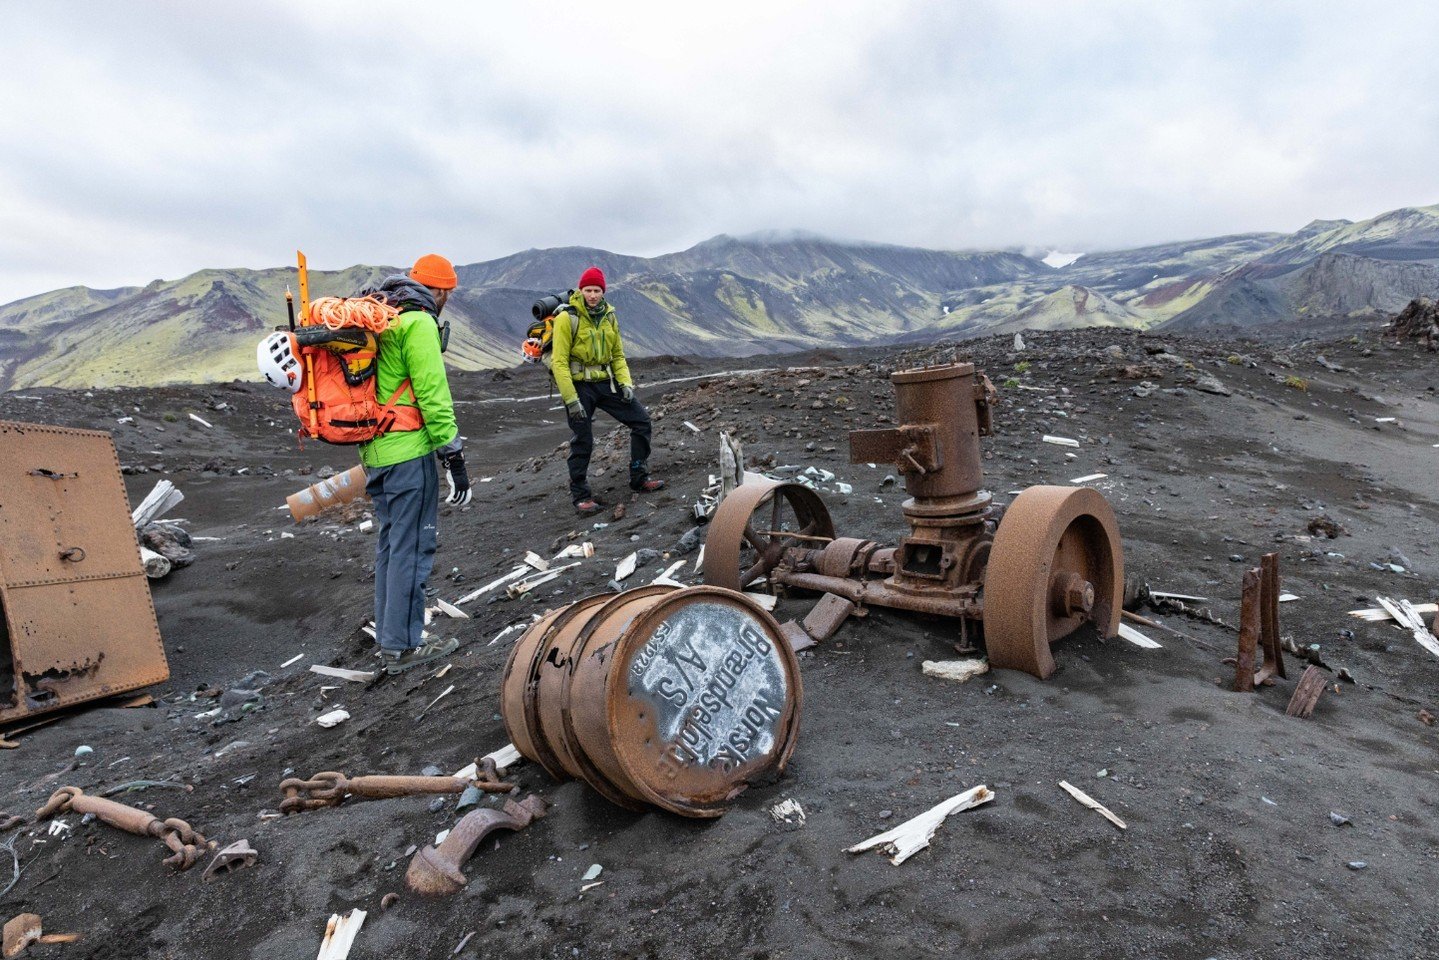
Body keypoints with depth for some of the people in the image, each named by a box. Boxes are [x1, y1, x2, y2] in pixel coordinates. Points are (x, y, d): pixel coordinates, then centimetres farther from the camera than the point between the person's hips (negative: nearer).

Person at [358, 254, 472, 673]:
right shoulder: (418, 323, -13)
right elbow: (433, 395, -17)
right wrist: (454, 456, -14)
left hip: (375, 450, 10)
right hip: (408, 452, -10)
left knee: (391, 542, 18)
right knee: (412, 547, -2)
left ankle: (389, 637, 27)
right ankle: (402, 646, 6)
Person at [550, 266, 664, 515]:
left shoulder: (609, 316, 7)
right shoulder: (568, 318, -12)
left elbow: (618, 355, 14)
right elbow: (559, 362, -14)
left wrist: (625, 382, -2)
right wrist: (570, 399, -20)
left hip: (606, 382, 6)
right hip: (578, 385, -6)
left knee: (641, 419, 0)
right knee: (583, 441, -4)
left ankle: (639, 478, 13)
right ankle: (580, 496, 12)